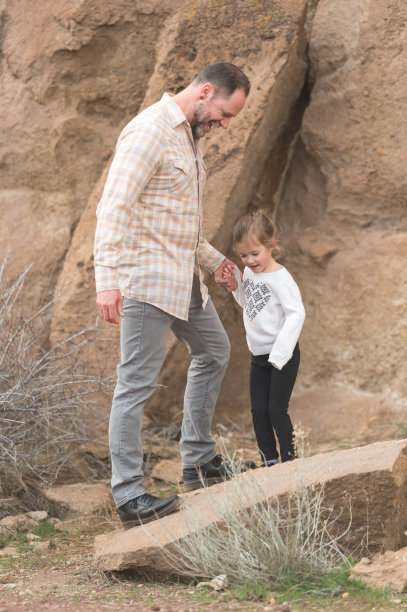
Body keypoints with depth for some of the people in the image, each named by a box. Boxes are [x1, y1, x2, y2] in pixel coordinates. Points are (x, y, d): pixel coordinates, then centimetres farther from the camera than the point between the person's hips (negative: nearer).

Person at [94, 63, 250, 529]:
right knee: (137, 383, -8)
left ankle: (199, 460, 31)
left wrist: (211, 258, 27)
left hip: (184, 277, 10)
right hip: (147, 279, -10)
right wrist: (107, 280, -30)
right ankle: (129, 495, -5)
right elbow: (113, 209, -23)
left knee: (213, 352, 22)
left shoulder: (188, 136, 16)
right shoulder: (148, 132, -15)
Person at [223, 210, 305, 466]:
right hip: (259, 356, 8)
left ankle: (290, 460, 5)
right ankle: (269, 461, 17)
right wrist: (235, 283, 3)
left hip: (282, 355, -8)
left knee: (276, 409, -6)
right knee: (259, 411, 8)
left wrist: (280, 353, -25)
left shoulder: (280, 278, -18)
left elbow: (296, 313, -21)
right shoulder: (249, 273, 5)